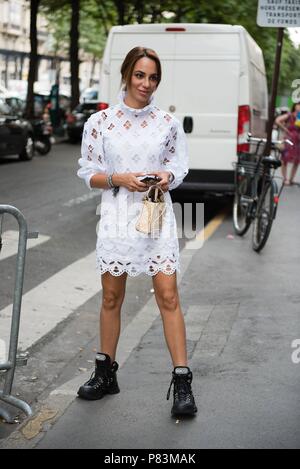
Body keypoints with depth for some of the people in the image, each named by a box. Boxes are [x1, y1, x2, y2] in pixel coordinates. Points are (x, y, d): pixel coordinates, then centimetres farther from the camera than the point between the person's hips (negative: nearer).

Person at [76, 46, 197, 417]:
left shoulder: (168, 123, 3)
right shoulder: (100, 122, 1)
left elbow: (179, 167, 9)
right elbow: (88, 173, 3)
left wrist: (167, 176, -13)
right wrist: (120, 179, -14)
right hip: (116, 216, 0)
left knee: (168, 297, -4)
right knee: (111, 298, 10)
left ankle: (182, 381, 1)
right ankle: (105, 373, 26)